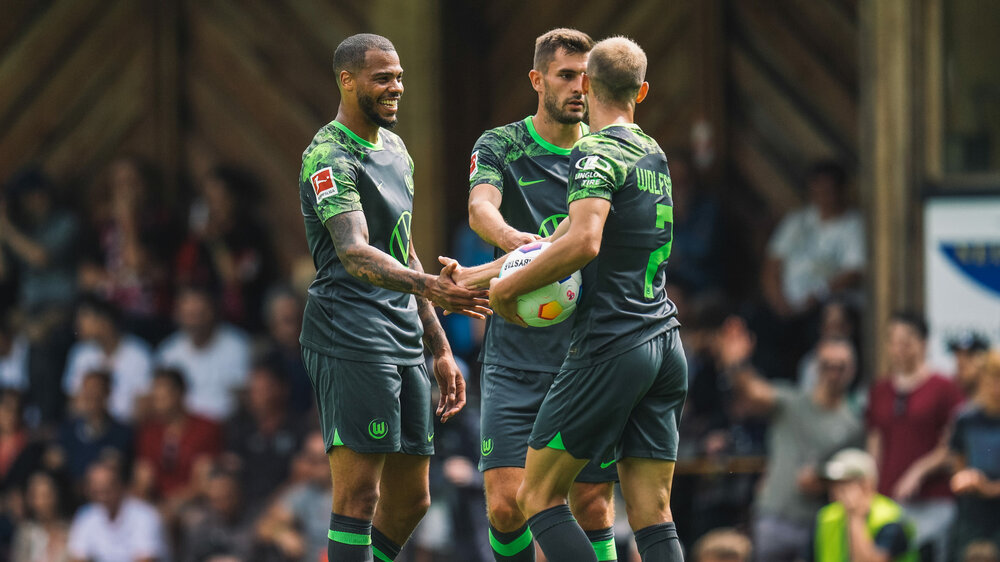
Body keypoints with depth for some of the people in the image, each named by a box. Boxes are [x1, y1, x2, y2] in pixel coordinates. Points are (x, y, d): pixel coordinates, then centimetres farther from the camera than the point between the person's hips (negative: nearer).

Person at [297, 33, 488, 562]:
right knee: (358, 493, -14)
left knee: (410, 502, 10)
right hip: (350, 336, -9)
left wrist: (440, 348, 23)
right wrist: (427, 286, -42)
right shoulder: (329, 157, -11)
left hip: (404, 343, 9)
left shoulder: (394, 149, 19)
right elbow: (354, 253, -26)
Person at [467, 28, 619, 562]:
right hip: (517, 353, -2)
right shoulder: (500, 147, 2)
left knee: (593, 507, -1)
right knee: (506, 503, -11)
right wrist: (510, 237, -40)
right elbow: (480, 208, -18)